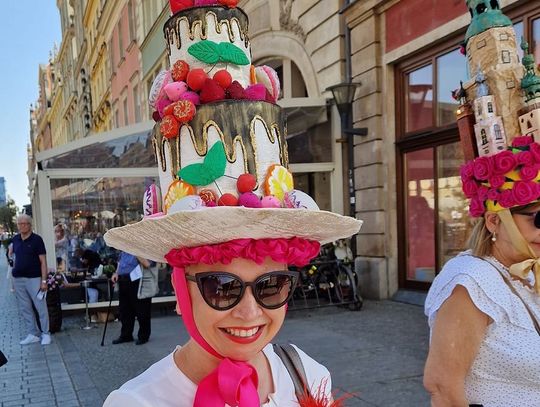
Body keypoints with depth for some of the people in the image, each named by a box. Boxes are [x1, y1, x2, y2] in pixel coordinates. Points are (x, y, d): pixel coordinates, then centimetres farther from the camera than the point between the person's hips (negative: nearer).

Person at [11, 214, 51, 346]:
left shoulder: (36, 239, -7)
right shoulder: (15, 239, 8)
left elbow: (43, 261, -8)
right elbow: (16, 258, 18)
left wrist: (44, 280, -14)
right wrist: (14, 271, 9)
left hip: (34, 278, -5)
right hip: (18, 279, 5)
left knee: (41, 307, -1)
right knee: (25, 309, 10)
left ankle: (46, 334, 10)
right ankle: (33, 334, 19)